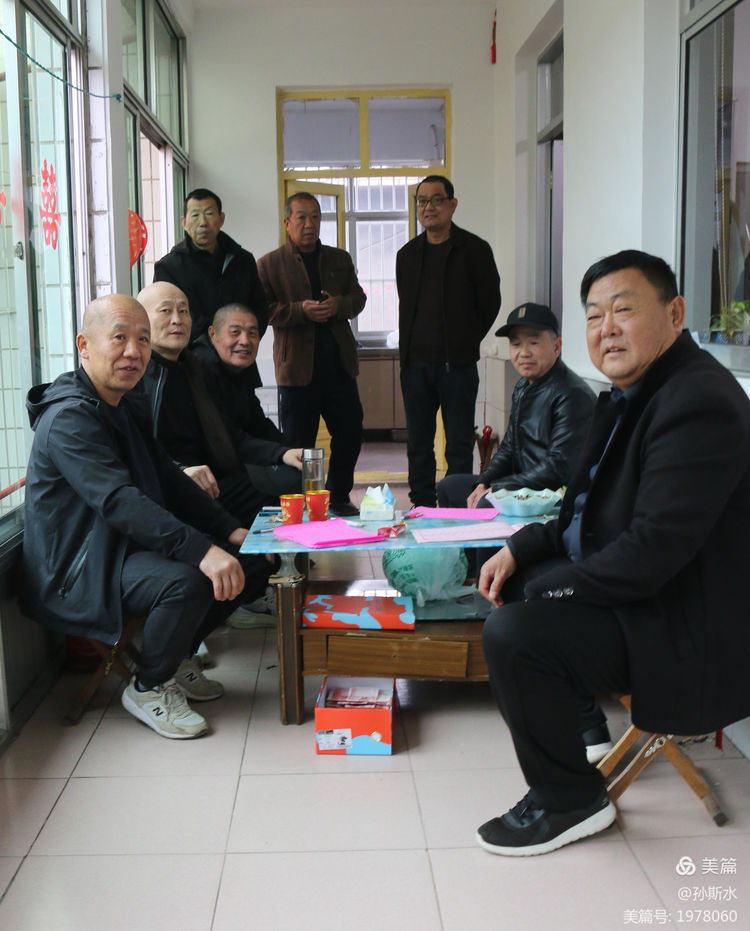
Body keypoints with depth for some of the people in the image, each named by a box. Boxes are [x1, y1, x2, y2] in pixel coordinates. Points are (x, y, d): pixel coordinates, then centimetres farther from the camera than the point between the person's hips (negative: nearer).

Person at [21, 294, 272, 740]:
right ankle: (149, 689, -8)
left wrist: (230, 531, 1)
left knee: (252, 560, 3)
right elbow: (120, 501, -33)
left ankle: (178, 657, 18)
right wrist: (202, 550, -41)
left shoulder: (130, 406, 11)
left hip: (127, 546, 10)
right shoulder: (69, 418, -21)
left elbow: (169, 480, 14)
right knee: (185, 580, -34)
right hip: (75, 573, -10)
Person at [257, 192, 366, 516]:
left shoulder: (340, 259, 16)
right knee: (297, 442, 1)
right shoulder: (269, 264, 2)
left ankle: (338, 498, 26)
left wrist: (338, 305, -8)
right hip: (297, 365, -4)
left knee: (350, 434, 8)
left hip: (339, 362, 4)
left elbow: (358, 297, 14)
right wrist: (301, 310, -19)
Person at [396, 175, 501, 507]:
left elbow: (490, 303, 2)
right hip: (415, 364, 4)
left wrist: (465, 342, 3)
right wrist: (409, 347, 12)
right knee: (418, 445, 8)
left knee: (459, 446, 1)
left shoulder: (474, 249, -1)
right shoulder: (408, 254, 13)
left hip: (457, 365, -4)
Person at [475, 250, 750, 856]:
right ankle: (579, 714, 29)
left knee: (514, 635, -24)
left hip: (685, 628, -11)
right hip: (633, 589, 11)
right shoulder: (633, 392, 9)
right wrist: (521, 549, 1)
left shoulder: (700, 404, -24)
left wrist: (545, 588, -17)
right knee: (508, 581, 17)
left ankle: (570, 799, -2)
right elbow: (589, 517, 16)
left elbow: (649, 553, -29)